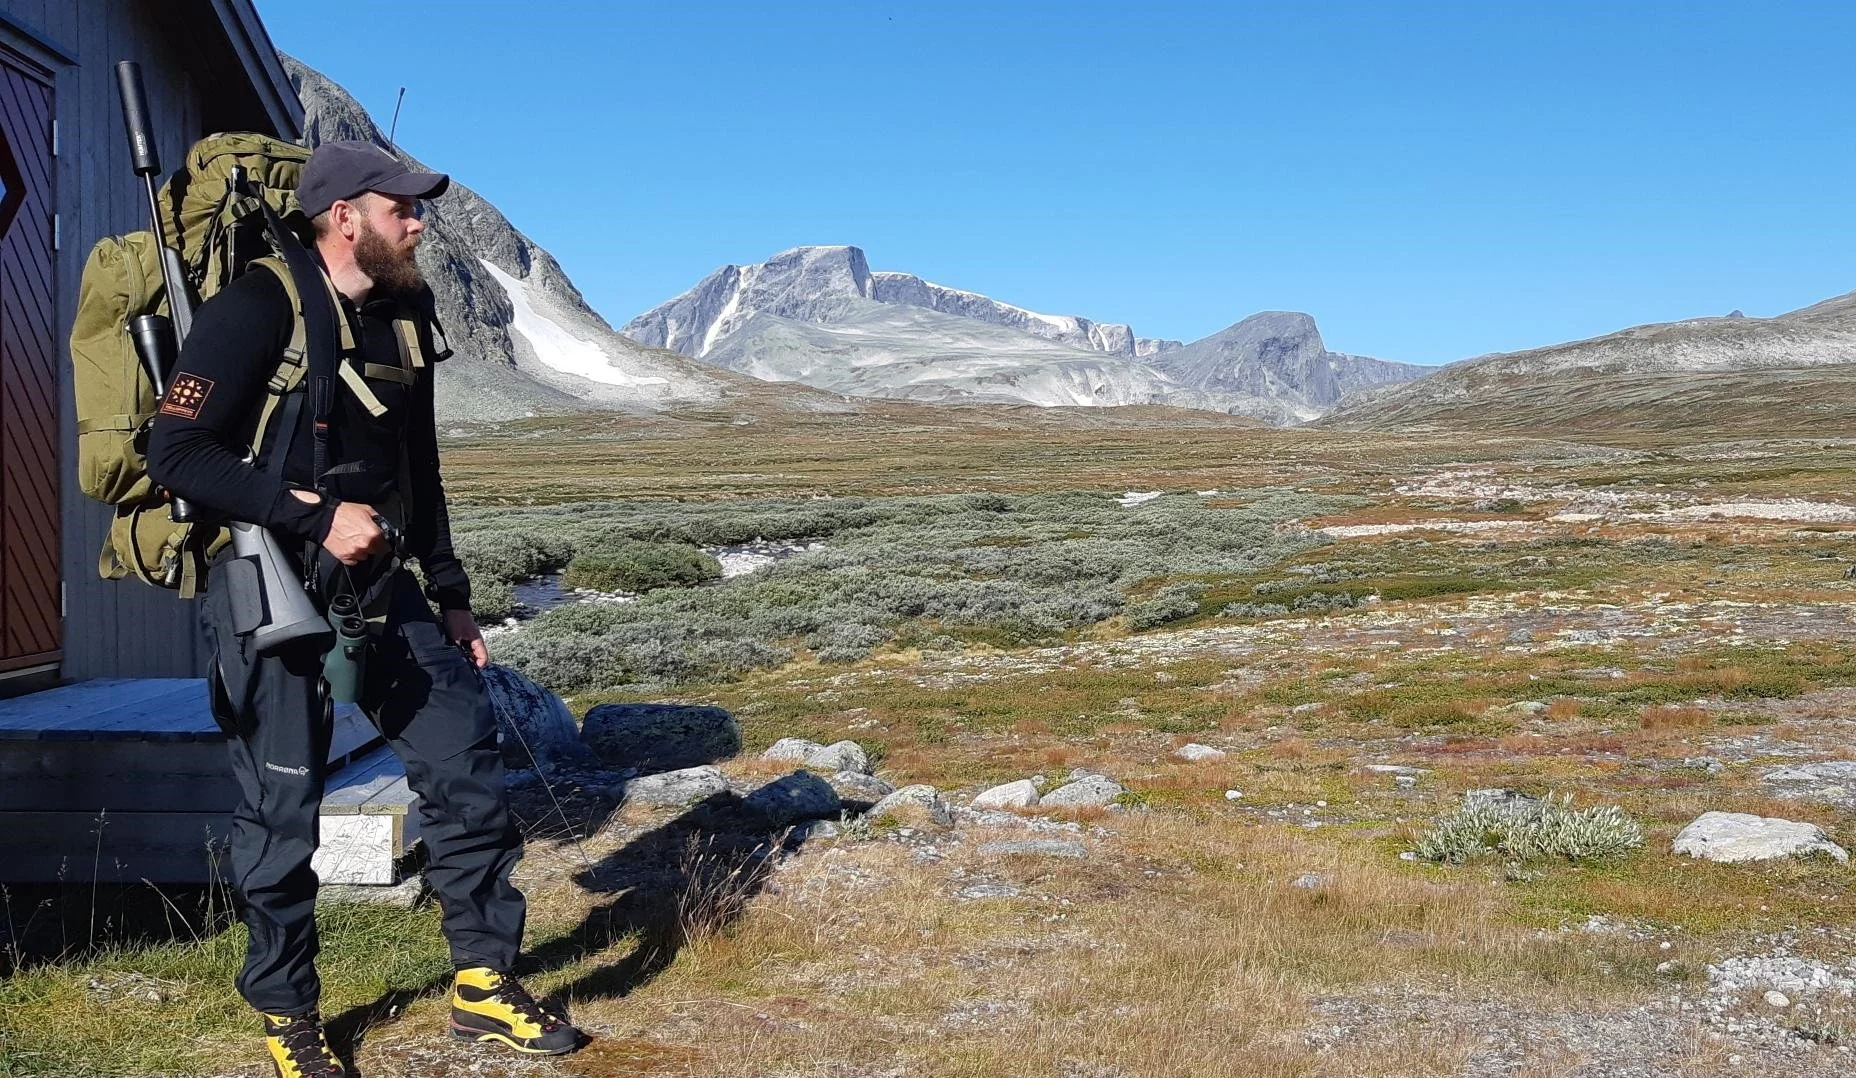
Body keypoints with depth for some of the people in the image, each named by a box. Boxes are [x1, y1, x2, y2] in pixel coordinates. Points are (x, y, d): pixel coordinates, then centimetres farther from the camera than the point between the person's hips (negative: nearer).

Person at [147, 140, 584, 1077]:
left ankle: (484, 984, 15)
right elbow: (177, 452, -17)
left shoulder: (405, 316, 11)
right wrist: (317, 517, -22)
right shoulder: (259, 308, -11)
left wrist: (450, 596, 17)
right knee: (283, 807, 2)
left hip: (377, 581, 7)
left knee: (465, 759, 2)